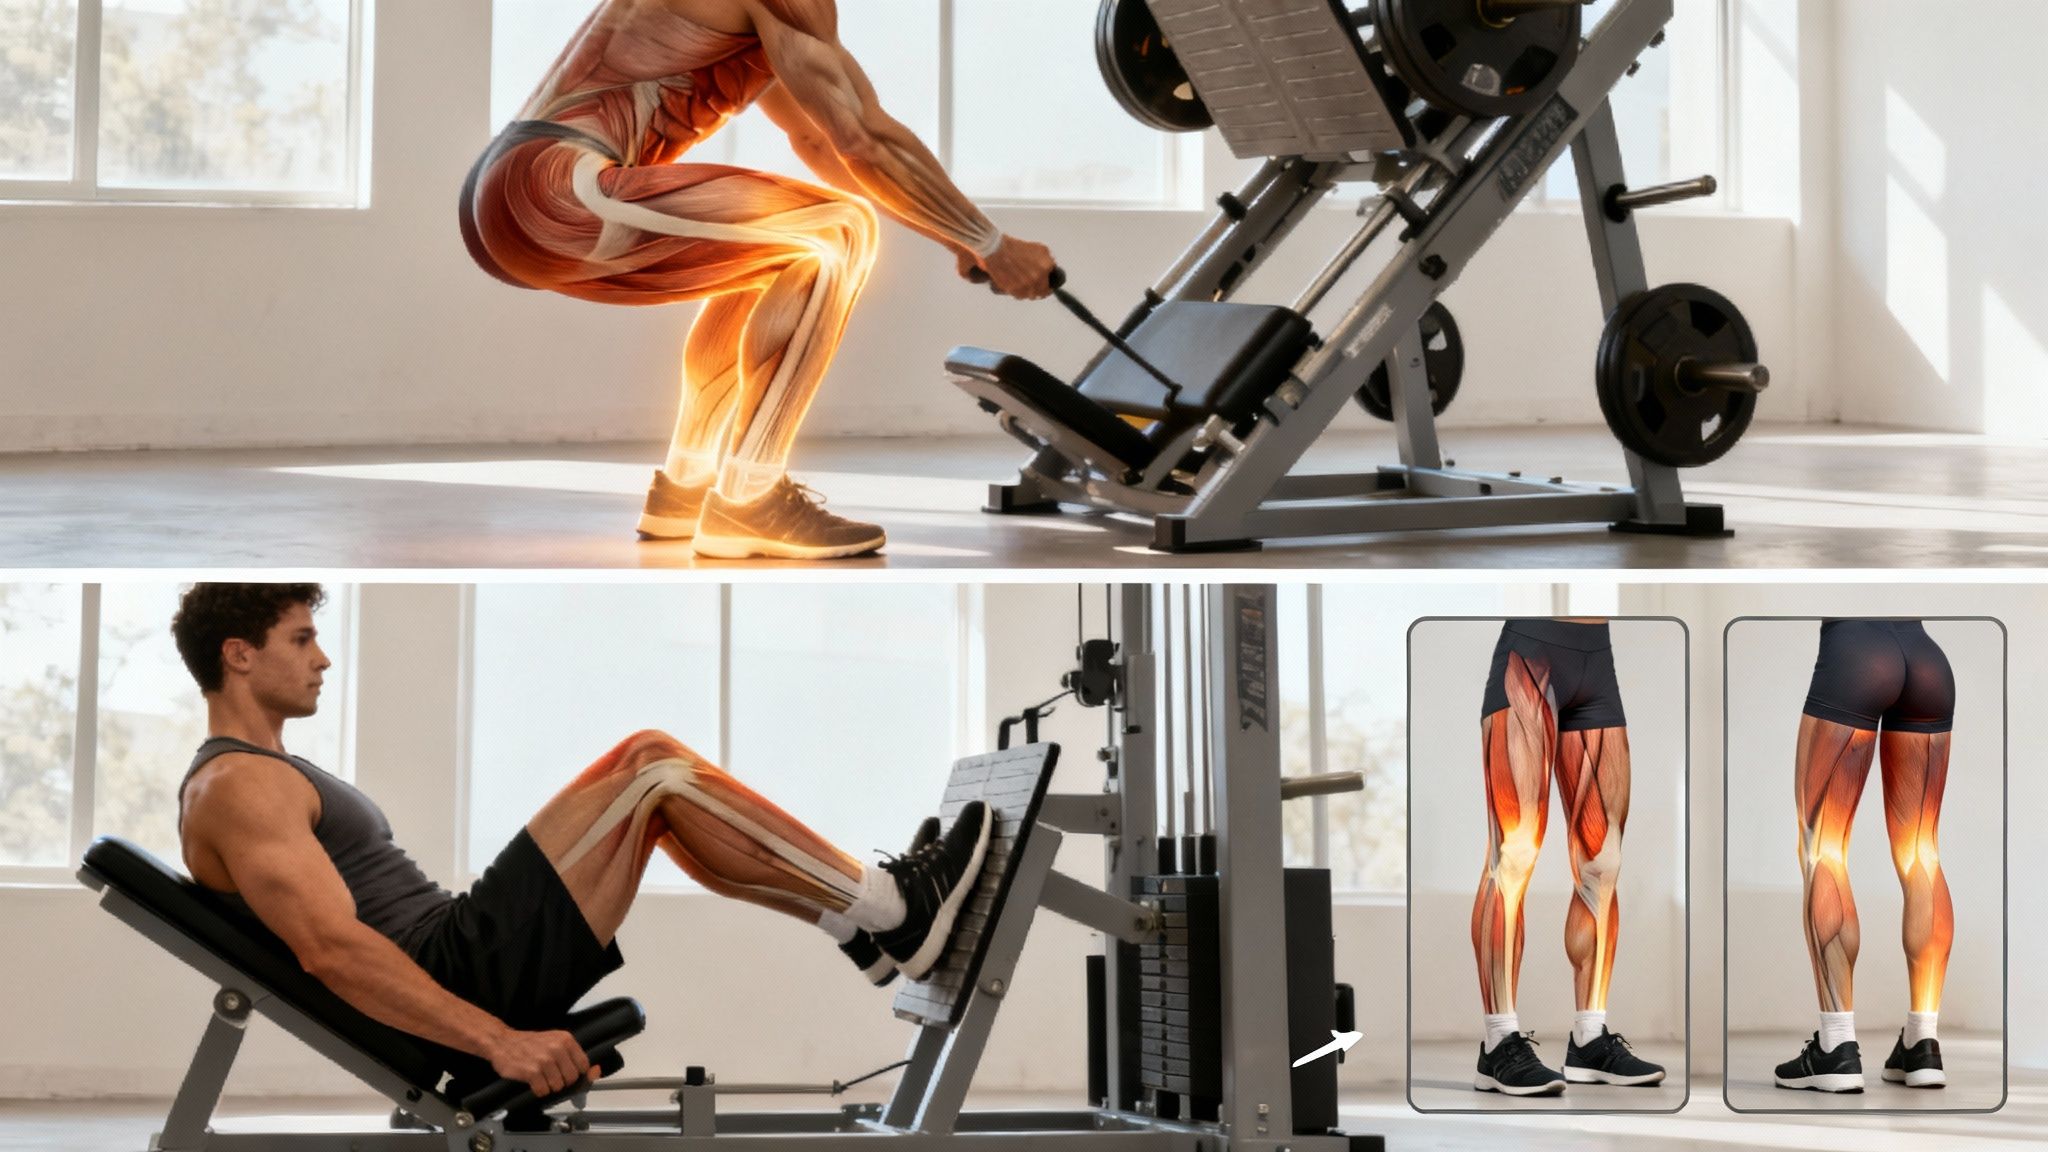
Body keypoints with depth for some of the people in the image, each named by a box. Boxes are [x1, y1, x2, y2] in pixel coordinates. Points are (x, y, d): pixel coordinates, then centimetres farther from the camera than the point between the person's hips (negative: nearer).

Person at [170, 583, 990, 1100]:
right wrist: (499, 1038, -29)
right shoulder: (237, 787, -12)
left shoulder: (261, 777, 22)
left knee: (651, 771, 9)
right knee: (654, 771, -11)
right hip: (464, 980, -10)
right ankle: (893, 916, -6)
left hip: (461, 959, 10)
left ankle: (872, 922, 9)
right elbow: (332, 949, -24)